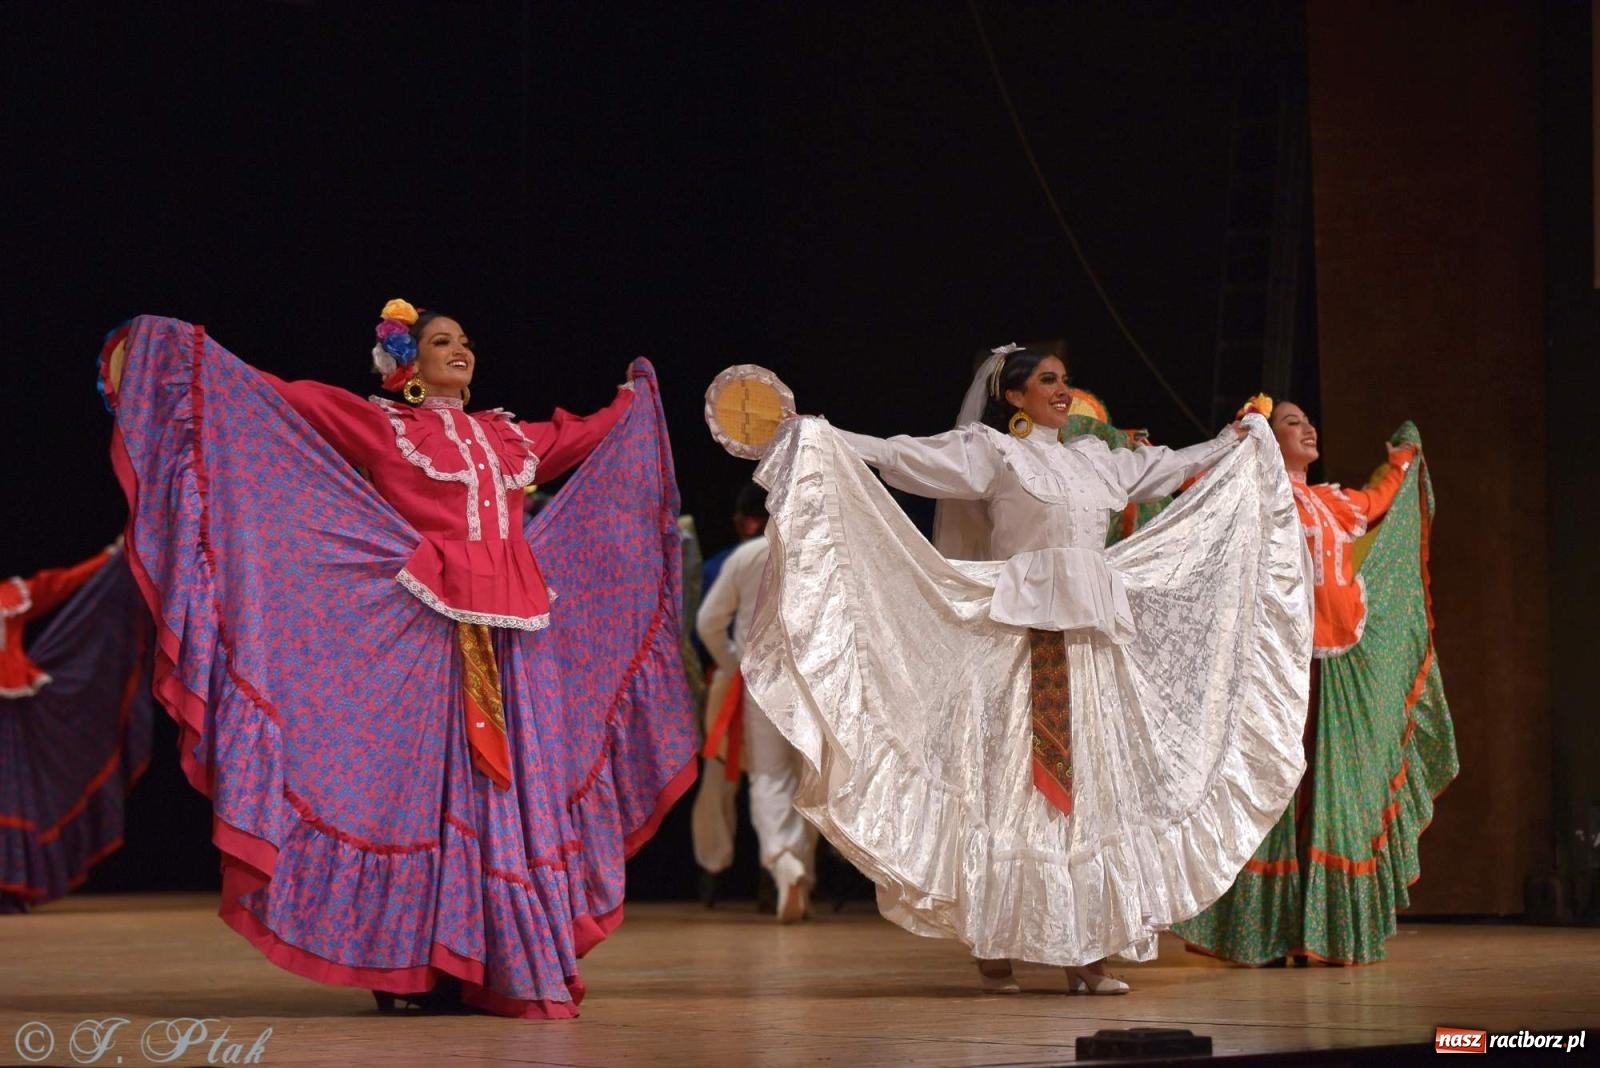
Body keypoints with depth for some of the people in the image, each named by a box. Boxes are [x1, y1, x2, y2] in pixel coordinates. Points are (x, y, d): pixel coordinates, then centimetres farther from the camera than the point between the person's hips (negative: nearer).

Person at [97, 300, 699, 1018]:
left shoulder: (506, 435, 19)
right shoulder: (380, 426, 6)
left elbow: (585, 438, 36)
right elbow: (282, 400, 2)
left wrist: (637, 394, 49)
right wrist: (189, 351, -3)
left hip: (511, 634, 5)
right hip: (427, 628, -5)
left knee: (511, 783, 2)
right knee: (427, 785, -6)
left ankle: (507, 961, 6)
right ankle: (413, 965, -3)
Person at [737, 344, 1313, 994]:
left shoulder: (1092, 459, 19)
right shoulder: (991, 452, 1)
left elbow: (1165, 467, 34)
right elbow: (903, 455, -7)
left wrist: (1234, 442, 42)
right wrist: (821, 439, -17)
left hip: (1093, 641, 6)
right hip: (1021, 637, -6)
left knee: (1088, 783, 3)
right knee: (1010, 782, -6)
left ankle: (1083, 952, 4)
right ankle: (995, 949, -4)